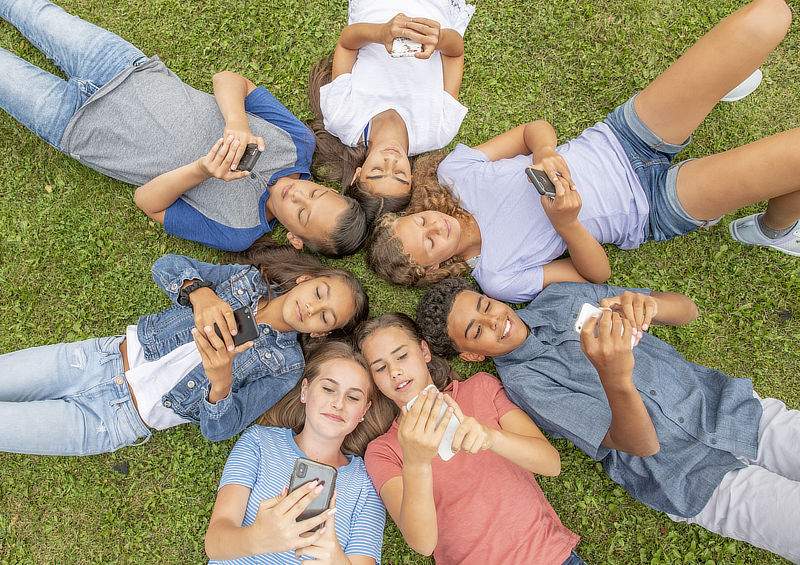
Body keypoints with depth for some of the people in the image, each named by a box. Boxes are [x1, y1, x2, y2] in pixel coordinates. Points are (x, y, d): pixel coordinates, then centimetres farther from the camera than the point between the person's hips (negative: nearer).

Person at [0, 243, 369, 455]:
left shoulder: (285, 366, -9)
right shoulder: (249, 279, 0)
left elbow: (218, 429, -13)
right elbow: (166, 266, -6)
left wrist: (221, 382, -36)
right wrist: (200, 293, -28)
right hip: (104, 356, 3)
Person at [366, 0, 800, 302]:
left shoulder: (451, 172, -9)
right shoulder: (497, 278, -19)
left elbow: (535, 128, -1)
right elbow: (597, 274, -13)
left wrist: (545, 153, -25)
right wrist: (566, 223, -33)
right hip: (652, 209, -3)